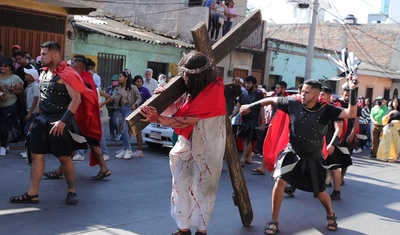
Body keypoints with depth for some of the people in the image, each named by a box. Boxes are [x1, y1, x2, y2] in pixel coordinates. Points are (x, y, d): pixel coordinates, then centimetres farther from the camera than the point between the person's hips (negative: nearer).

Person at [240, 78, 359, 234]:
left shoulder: (325, 110, -20)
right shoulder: (293, 103, -15)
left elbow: (351, 114, -29)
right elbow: (272, 100, -1)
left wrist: (353, 91, -39)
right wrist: (251, 107, 3)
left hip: (313, 157, -1)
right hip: (292, 152, 1)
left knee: (320, 192, 9)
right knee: (280, 181, -15)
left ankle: (331, 216, 43)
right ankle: (274, 221, 0)